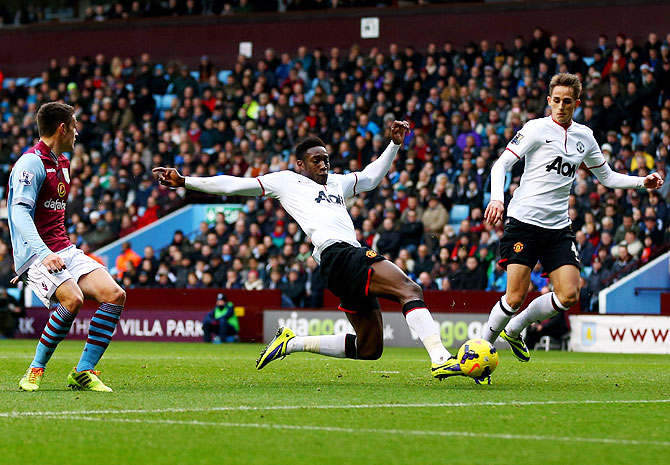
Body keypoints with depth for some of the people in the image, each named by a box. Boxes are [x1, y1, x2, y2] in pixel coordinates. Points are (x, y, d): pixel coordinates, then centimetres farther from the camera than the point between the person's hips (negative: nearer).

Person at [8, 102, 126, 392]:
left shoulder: (62, 163, 19)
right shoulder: (31, 163, -11)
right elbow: (19, 213, -22)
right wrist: (43, 254, -35)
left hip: (65, 251, 9)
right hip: (36, 255, -9)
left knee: (115, 295, -11)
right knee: (72, 299, -32)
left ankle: (83, 373, -8)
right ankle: (36, 370, -14)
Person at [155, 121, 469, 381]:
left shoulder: (337, 183, 31)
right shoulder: (286, 181, 13)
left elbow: (371, 176, 46)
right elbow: (234, 185, 12)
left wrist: (394, 144, 36)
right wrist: (184, 182, 8)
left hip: (354, 259, 9)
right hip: (337, 253, -9)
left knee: (369, 348, 8)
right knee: (410, 289, -25)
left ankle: (293, 343, 19)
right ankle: (440, 360, -38)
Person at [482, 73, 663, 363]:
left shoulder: (584, 137, 12)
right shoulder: (537, 128, -4)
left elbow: (607, 177, 24)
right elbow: (501, 165, -9)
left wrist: (643, 182, 10)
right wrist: (497, 198, -27)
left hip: (558, 227, 5)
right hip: (524, 220, -5)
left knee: (568, 295, -7)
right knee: (515, 297, -11)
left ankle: (514, 330, 14)